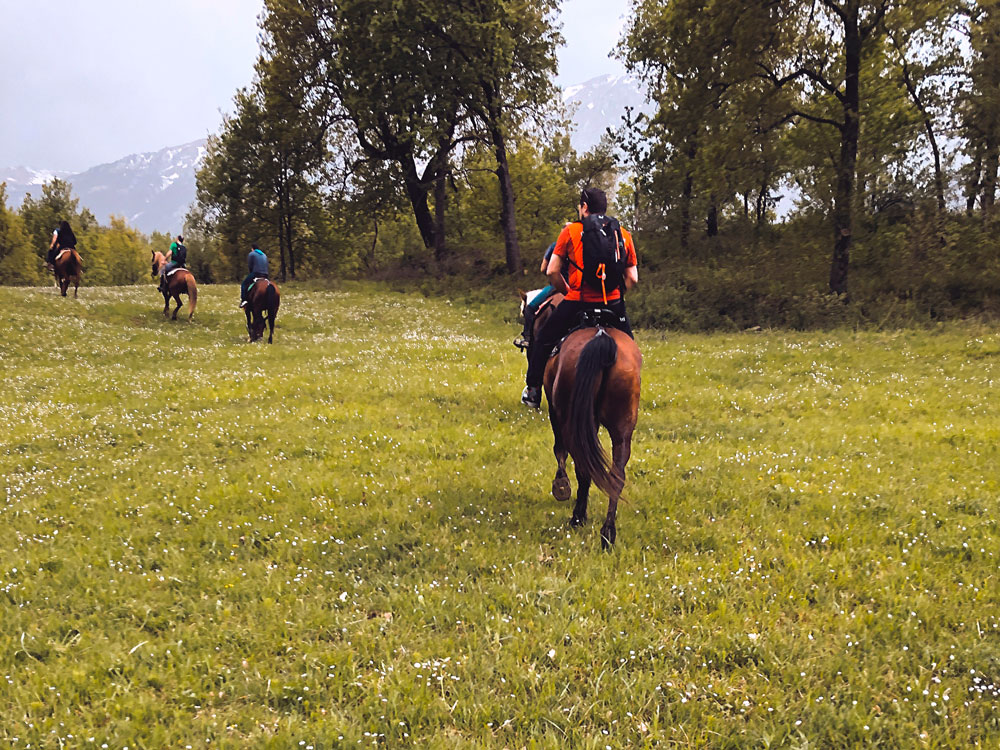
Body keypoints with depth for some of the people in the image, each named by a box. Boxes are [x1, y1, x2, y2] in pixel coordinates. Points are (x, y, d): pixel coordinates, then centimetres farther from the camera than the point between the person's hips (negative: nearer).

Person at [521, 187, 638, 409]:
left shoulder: (571, 231, 2)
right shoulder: (624, 234, 9)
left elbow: (552, 272, 0)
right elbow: (632, 279, 6)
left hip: (577, 302, -2)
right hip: (613, 304, 2)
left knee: (543, 340, 19)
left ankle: (533, 392, 23)